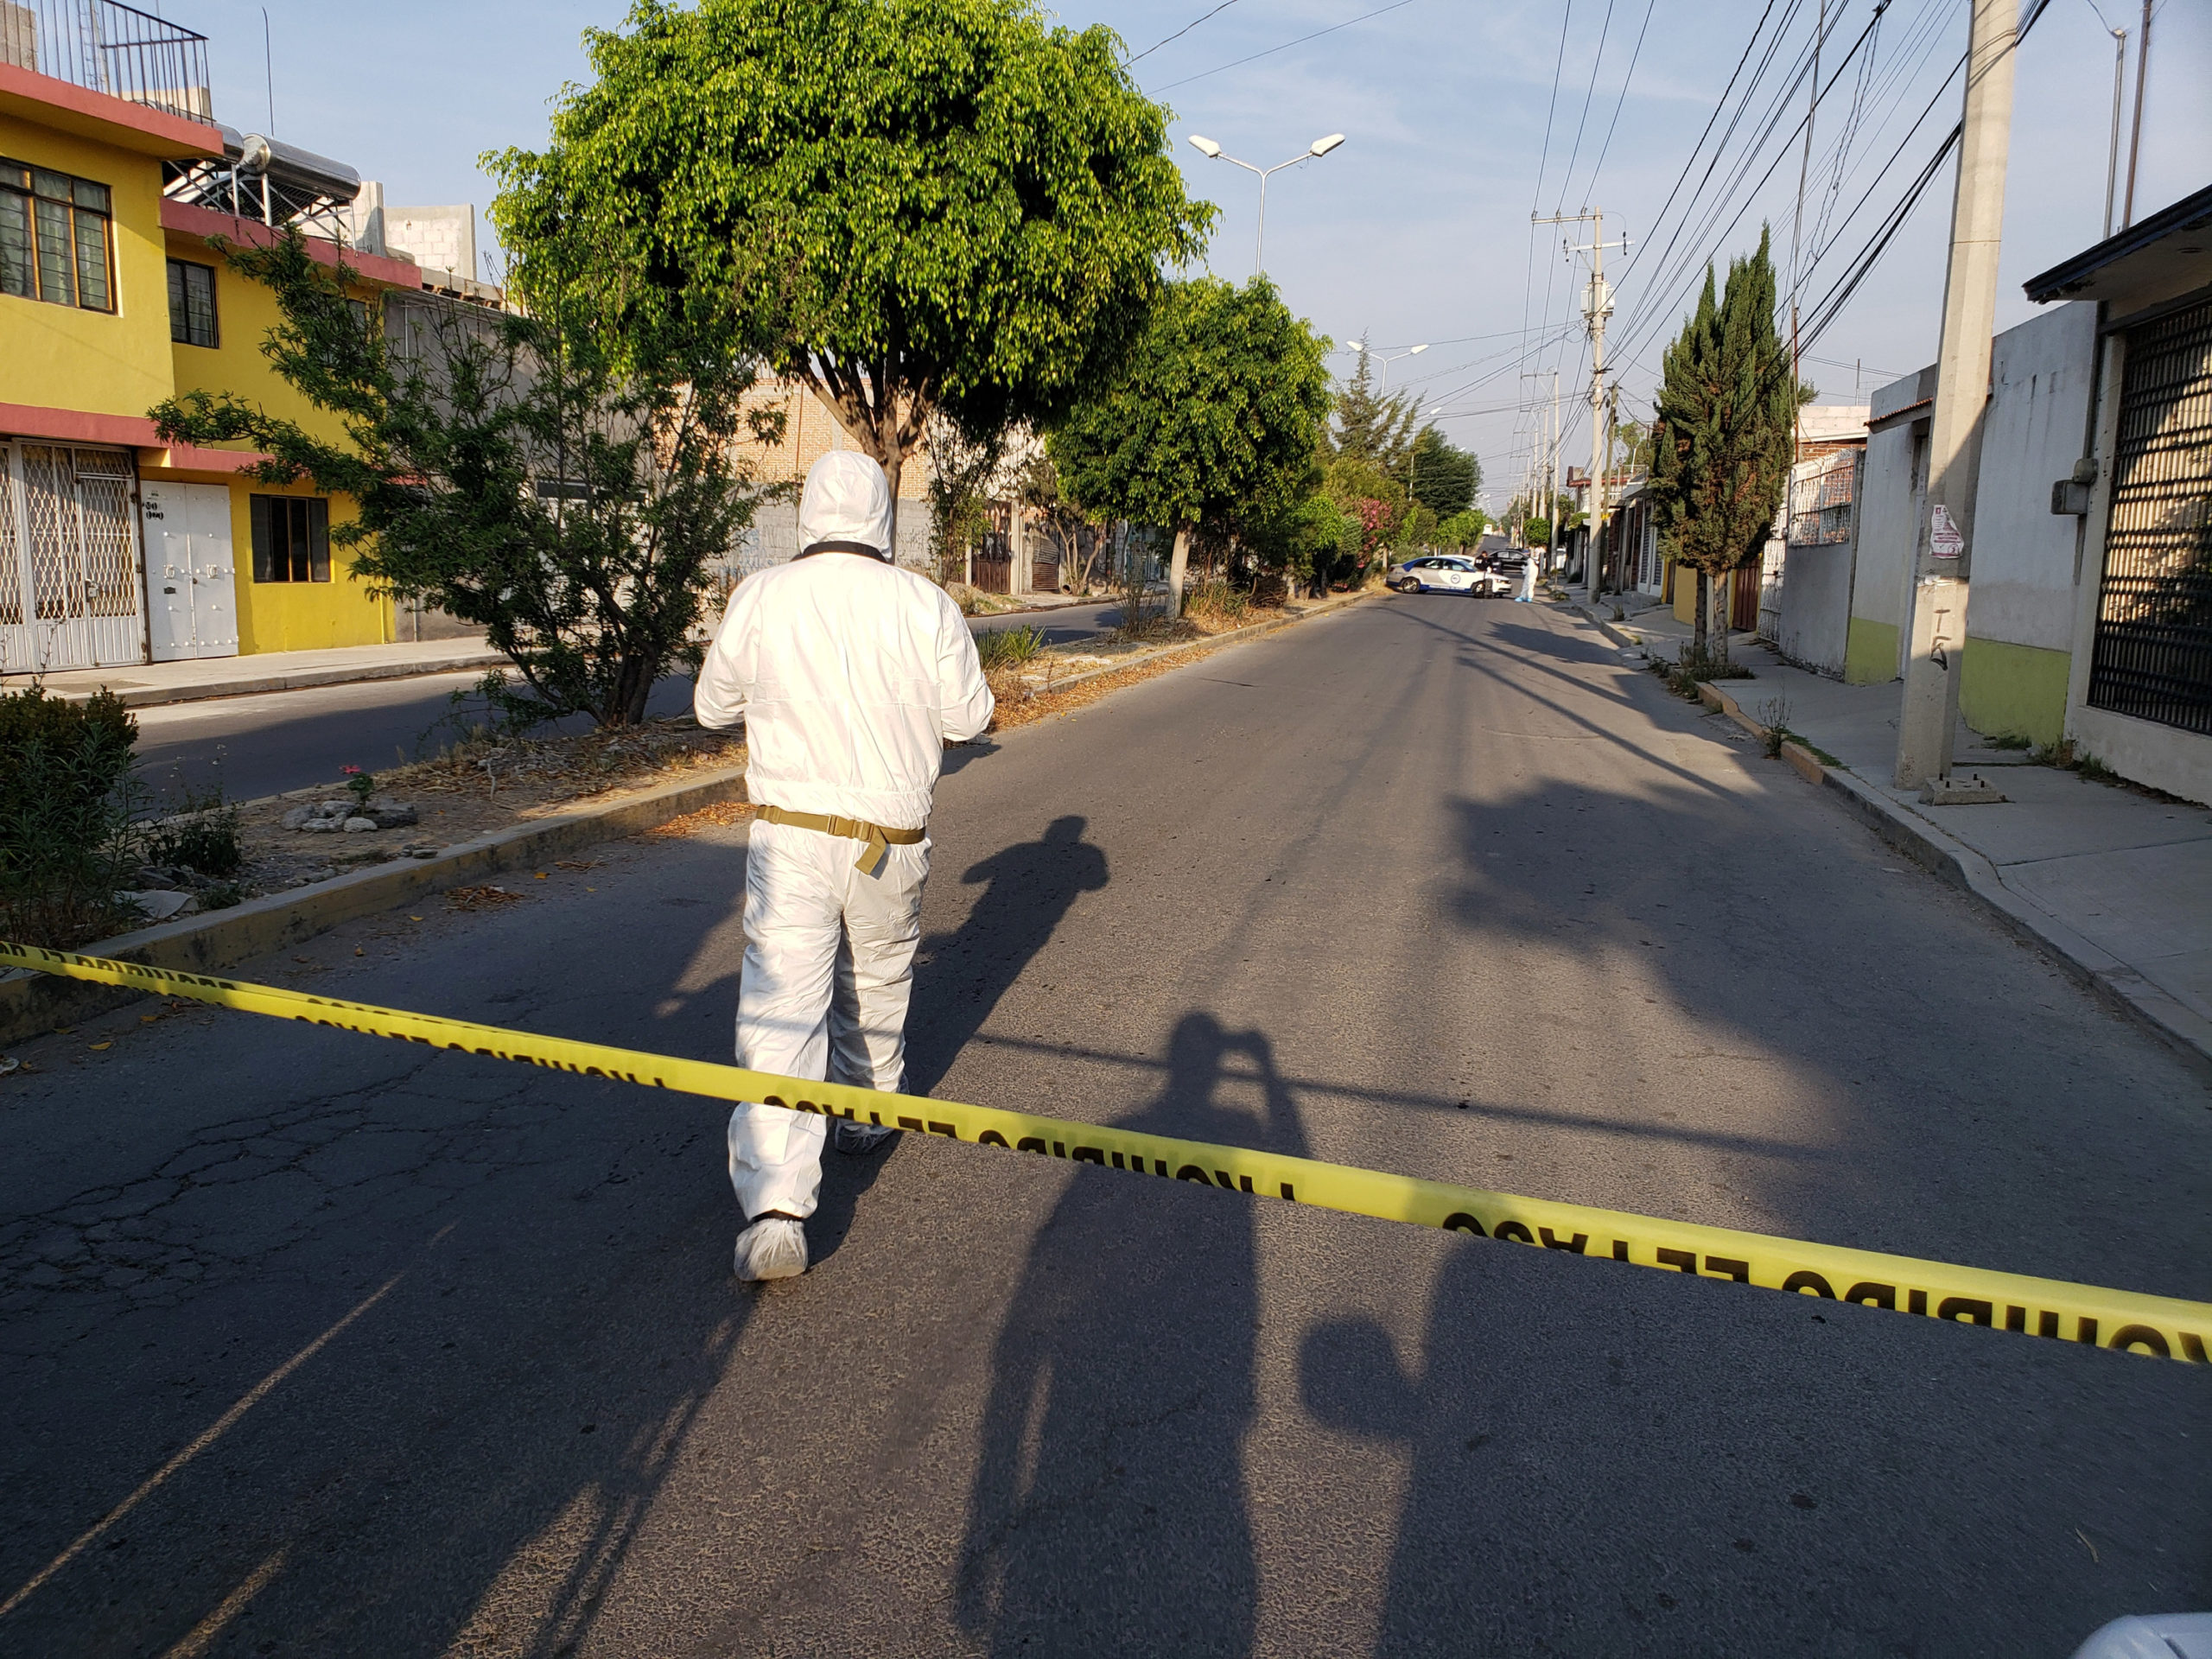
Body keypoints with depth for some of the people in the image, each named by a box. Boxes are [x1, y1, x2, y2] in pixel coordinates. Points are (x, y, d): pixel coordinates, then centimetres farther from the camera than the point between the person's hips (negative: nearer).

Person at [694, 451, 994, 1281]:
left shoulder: (761, 598, -4)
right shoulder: (926, 605, -4)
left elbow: (713, 706, 8)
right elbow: (967, 716, 4)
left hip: (791, 836, -2)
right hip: (893, 841, 2)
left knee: (780, 1008, -5)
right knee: (877, 982, 25)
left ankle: (773, 1204, -14)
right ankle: (867, 1109, 44)